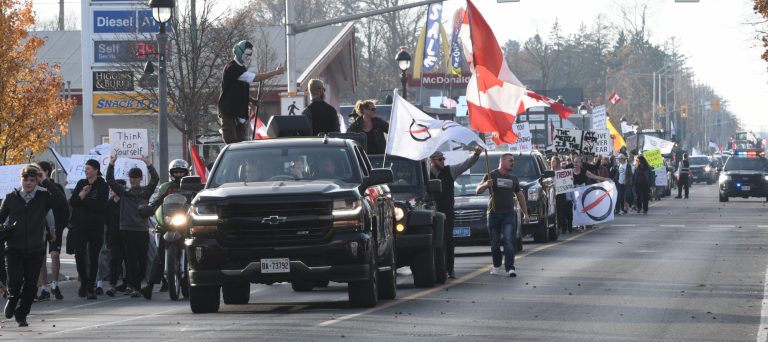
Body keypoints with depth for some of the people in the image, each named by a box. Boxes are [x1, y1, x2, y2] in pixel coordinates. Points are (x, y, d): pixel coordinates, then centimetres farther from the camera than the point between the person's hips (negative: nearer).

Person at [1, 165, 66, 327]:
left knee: (31, 284, 1)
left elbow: (62, 201, -15)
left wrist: (46, 181, -15)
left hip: (36, 250, 1)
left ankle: (21, 315, 17)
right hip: (14, 249, -1)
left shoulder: (43, 197, 2)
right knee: (15, 280, -14)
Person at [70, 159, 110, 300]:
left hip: (96, 226, -3)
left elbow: (101, 206, -13)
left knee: (93, 257, 0)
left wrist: (83, 199, -8)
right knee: (79, 255, -7)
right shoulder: (81, 183, 10)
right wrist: (81, 194, -14)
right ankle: (83, 282, 9)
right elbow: (72, 202, 5)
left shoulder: (103, 186, -2)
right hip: (80, 226, 3)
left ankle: (91, 286, 6)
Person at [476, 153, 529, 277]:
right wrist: (485, 184, -23)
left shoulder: (513, 179, 17)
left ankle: (510, 268, -18)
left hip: (509, 214, 2)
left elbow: (520, 196, 24)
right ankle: (497, 266, 21)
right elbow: (478, 191, -1)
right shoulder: (491, 176, 4)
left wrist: (525, 213, 20)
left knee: (509, 241, -12)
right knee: (495, 243, 4)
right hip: (494, 214, -2)